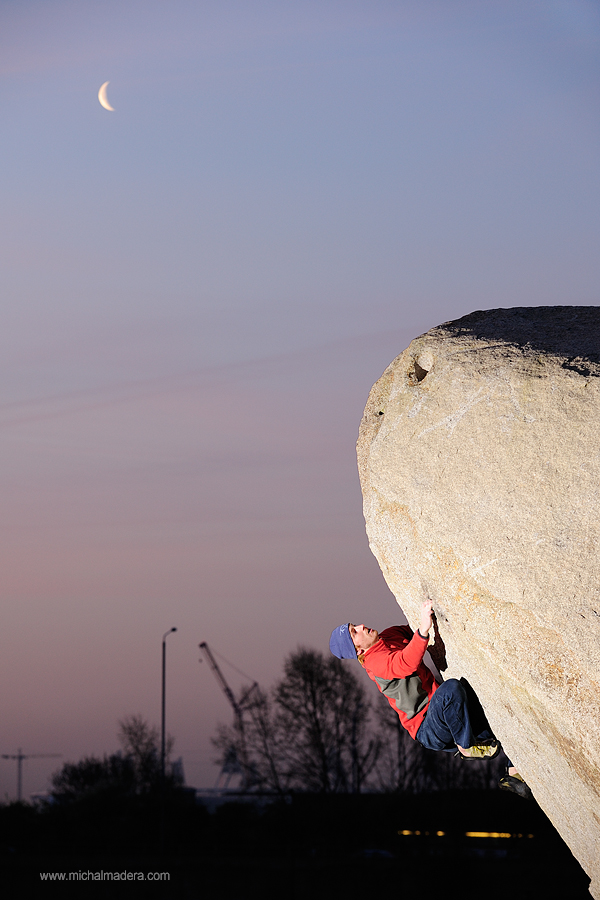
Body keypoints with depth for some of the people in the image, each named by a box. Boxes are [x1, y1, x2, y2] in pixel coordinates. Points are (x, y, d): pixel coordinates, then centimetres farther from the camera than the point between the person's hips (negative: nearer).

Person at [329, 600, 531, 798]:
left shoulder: (391, 635, 13)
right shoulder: (375, 662, -16)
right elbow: (406, 664, -35)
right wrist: (423, 629, -48)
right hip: (428, 732, -9)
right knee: (452, 687, -37)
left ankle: (514, 772, -7)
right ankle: (466, 747, -19)